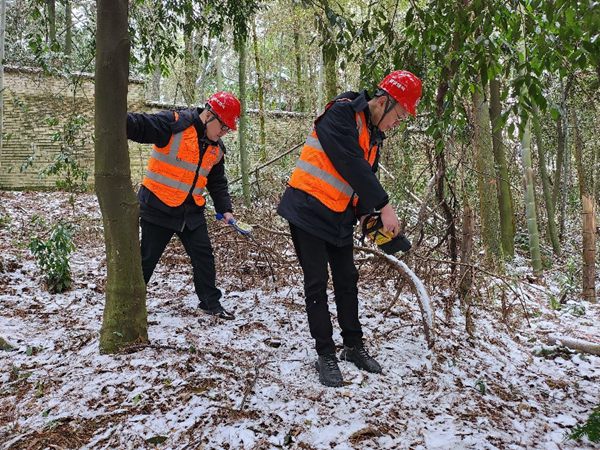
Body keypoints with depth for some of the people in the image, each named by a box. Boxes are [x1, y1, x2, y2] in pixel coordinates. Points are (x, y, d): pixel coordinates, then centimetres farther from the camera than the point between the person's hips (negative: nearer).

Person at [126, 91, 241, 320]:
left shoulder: (216, 148, 7)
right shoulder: (174, 124, -15)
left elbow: (217, 182, 15)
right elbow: (139, 125, -26)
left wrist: (225, 209, 5)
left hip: (191, 211, 6)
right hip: (158, 206, -6)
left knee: (204, 256, 9)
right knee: (147, 258, 5)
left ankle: (211, 302, 25)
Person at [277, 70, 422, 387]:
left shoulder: (374, 133, 11)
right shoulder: (342, 112, -16)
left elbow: (367, 175, 10)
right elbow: (352, 165, -26)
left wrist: (367, 213, -5)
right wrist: (384, 206, -25)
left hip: (340, 217, 8)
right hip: (309, 210, -8)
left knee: (347, 280, 13)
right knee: (317, 284, -1)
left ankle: (353, 346, 26)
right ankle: (325, 355, 10)